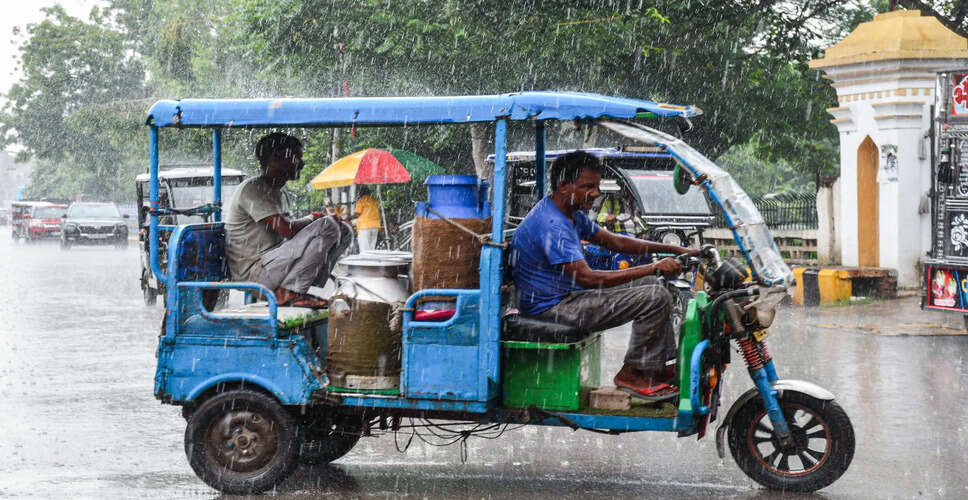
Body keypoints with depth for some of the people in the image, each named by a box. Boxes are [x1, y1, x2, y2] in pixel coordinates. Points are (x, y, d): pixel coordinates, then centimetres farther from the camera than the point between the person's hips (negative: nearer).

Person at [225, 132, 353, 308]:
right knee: (327, 226, -22)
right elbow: (287, 230, -22)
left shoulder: (279, 194, 19)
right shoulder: (252, 188, -13)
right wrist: (312, 219, -3)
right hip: (253, 272, -10)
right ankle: (287, 292, -16)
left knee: (344, 230, 9)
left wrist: (315, 218, -2)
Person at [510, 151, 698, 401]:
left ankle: (656, 368, 14)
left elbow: (614, 241, 16)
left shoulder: (572, 215, 9)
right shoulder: (552, 225, -25)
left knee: (650, 285, 16)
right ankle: (631, 374, -3)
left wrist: (675, 250, 8)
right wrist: (654, 268, -29)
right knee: (656, 297, -16)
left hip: (566, 294, 11)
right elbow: (586, 278, -31)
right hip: (551, 308, -11)